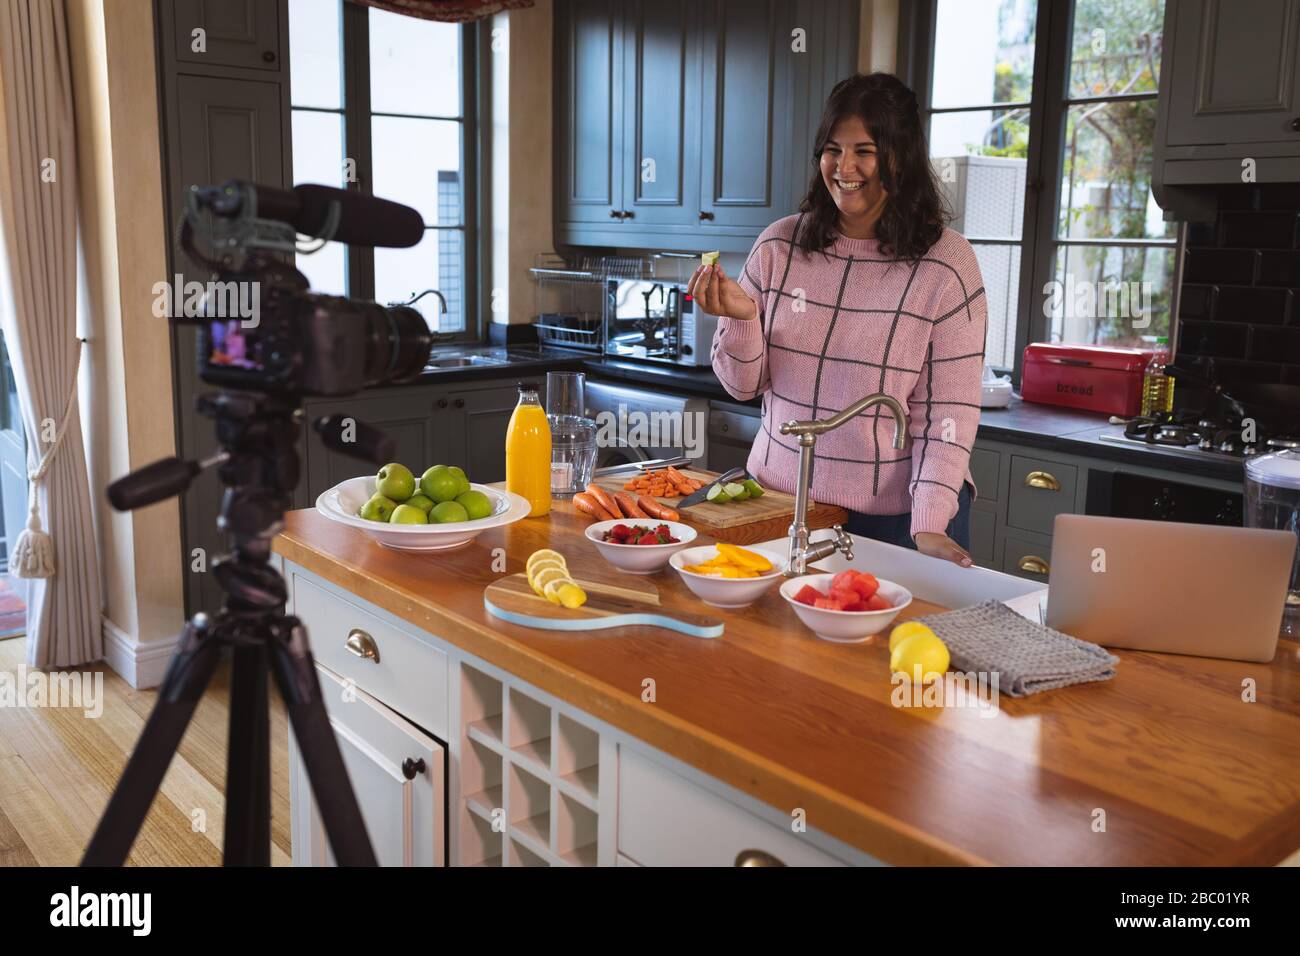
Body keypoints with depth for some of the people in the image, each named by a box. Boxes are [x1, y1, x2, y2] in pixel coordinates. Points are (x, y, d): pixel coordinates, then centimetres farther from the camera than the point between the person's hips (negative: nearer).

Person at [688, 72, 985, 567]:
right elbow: (744, 385, 3)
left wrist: (929, 524, -18)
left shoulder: (946, 262, -8)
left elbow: (949, 412, -9)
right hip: (779, 500, 3)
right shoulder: (778, 245, -1)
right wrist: (741, 318, -17)